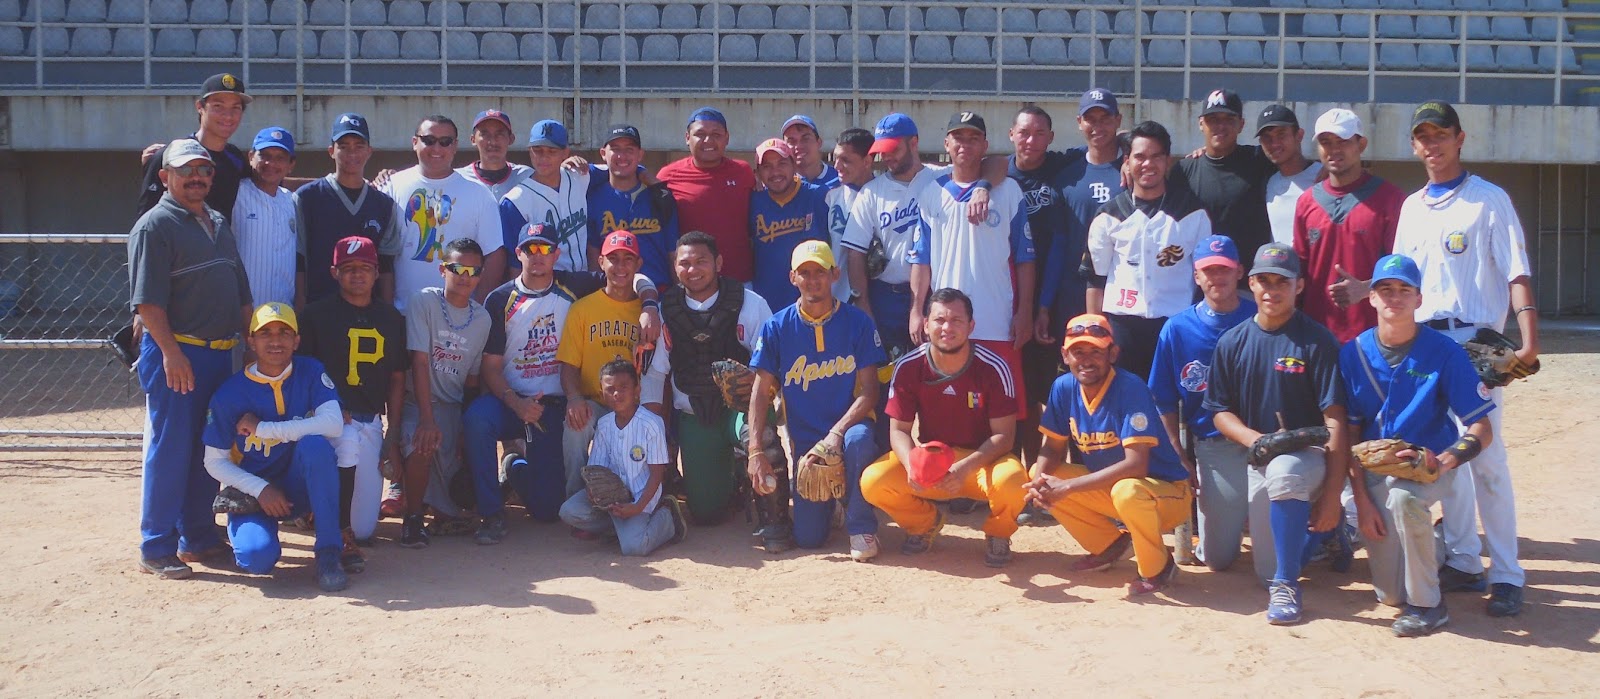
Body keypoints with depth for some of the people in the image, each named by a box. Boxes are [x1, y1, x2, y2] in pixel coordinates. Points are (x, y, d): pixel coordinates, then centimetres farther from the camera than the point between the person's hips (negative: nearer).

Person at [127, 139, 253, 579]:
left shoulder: (219, 224, 16)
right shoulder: (155, 225, -7)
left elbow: (241, 291, 20)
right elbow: (147, 299, -15)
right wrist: (171, 351, -22)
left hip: (221, 353, 8)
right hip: (175, 353, -8)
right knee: (168, 450, -4)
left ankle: (198, 538, 23)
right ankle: (157, 550, 3)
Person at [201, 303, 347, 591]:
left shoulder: (310, 372, -7)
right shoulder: (230, 393, -8)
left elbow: (333, 424, -23)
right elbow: (214, 462, -3)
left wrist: (261, 429, -20)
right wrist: (261, 489, -18)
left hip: (300, 488, 1)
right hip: (252, 489, -1)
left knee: (315, 443, -32)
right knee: (258, 556, -29)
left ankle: (328, 553, -25)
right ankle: (247, 530, 12)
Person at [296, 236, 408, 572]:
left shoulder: (391, 318, 12)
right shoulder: (317, 314, 1)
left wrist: (392, 437, 8)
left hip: (371, 421, 3)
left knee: (365, 529, -6)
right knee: (348, 442, -40)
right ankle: (340, 535, -25)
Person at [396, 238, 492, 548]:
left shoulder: (482, 318, 4)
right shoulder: (424, 302, -9)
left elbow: (472, 377, 7)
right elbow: (419, 362, -17)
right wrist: (427, 418, -26)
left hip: (453, 406, 4)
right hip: (419, 401, -4)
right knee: (423, 442, -35)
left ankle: (444, 507, 24)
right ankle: (412, 519, -16)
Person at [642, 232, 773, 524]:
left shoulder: (750, 304, -6)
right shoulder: (666, 310, 3)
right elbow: (654, 371, 10)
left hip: (740, 408, -3)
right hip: (693, 417, 3)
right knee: (705, 512, -1)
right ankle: (731, 483, 35)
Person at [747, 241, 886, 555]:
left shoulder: (857, 322, -5)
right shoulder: (776, 327, -2)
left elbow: (869, 391, -9)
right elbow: (761, 392, -2)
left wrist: (837, 433, -24)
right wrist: (756, 451, -13)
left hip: (847, 426, -1)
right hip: (805, 441, 1)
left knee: (859, 439, -39)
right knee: (808, 538, -7)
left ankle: (861, 526, -15)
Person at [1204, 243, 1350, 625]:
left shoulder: (1317, 340, -10)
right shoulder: (1232, 343, 2)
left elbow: (1334, 419, -14)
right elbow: (1220, 411, 6)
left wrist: (1332, 494, -20)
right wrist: (1253, 438, -17)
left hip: (1310, 454, -4)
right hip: (1259, 460, 5)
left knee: (1283, 472, -41)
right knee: (1267, 570, 2)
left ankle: (1286, 585, -26)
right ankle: (1318, 531, 36)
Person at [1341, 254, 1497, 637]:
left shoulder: (1444, 352, -11)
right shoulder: (1354, 353, -4)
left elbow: (1482, 429, -11)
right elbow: (1351, 431, -1)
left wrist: (1444, 461, -31)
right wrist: (1362, 499, -9)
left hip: (1434, 459, -2)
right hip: (1376, 467, 2)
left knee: (1402, 496, -40)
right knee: (1390, 594, -6)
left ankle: (1427, 604, -19)